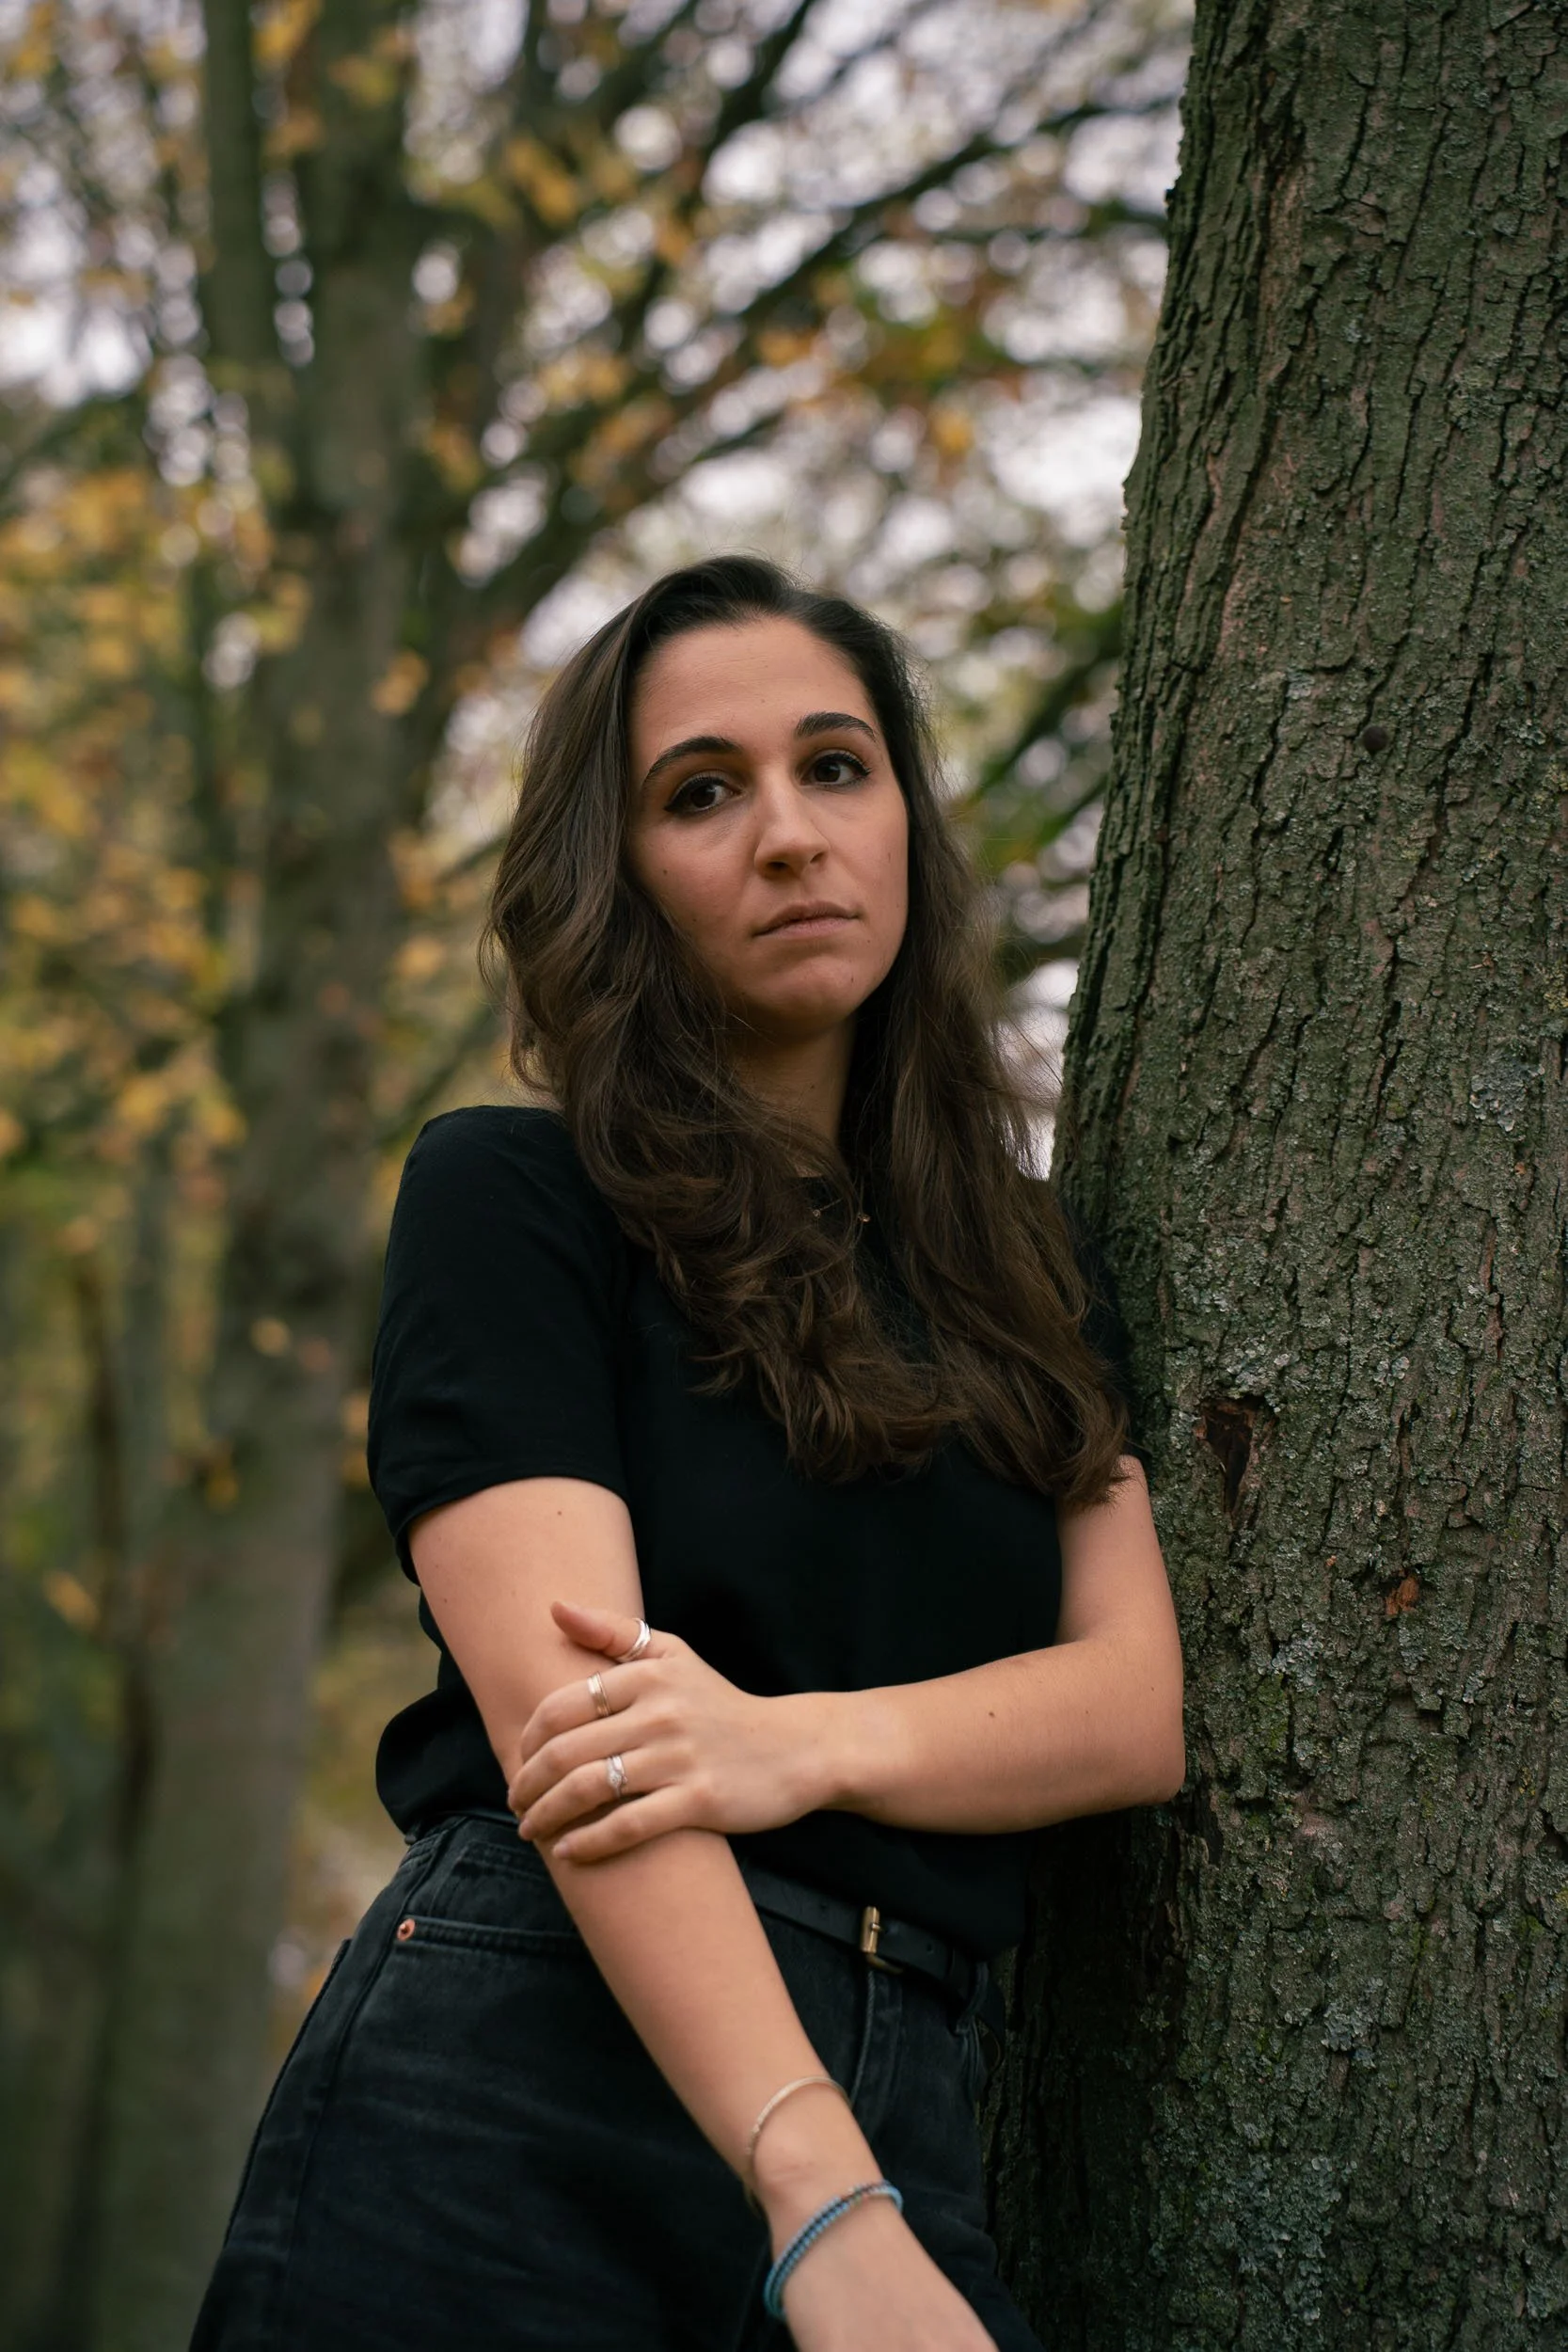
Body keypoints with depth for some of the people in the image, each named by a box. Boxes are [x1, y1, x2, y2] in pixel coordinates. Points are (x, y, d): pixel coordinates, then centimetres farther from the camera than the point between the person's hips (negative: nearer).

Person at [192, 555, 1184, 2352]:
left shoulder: (1026, 1274, 15)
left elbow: (1134, 1704, 3)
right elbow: (571, 1707, -12)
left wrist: (801, 1743, -17)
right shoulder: (510, 1194, 1)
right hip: (521, 2102, -4)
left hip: (898, 2124, 4)